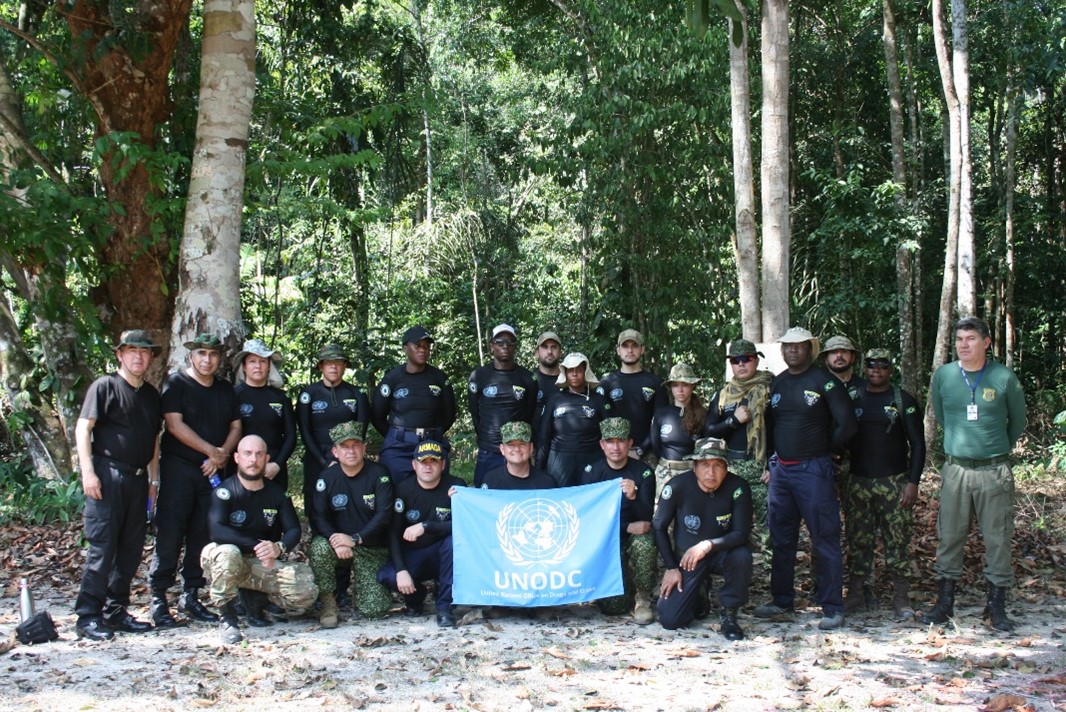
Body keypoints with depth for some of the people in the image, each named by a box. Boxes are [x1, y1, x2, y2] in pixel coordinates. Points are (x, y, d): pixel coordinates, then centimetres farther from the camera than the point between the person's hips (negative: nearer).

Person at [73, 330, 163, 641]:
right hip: (108, 476, -7)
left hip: (137, 479, 7)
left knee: (131, 549, 9)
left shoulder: (151, 394, 17)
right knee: (102, 547, -8)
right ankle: (88, 615, -3)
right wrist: (88, 471, -17)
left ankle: (116, 611, 18)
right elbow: (83, 428, -9)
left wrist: (154, 479, 19)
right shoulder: (105, 386, -2)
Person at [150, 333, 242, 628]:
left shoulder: (225, 390, 16)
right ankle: (159, 598, -3)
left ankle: (191, 596, 14)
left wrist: (223, 455, -6)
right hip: (178, 468, -5)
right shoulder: (176, 383, -1)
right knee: (170, 534, -7)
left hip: (213, 471, 5)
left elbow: (235, 426, 13)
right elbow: (175, 424, -11)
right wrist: (212, 451, -13)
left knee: (203, 535, 5)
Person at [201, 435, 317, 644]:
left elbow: (294, 530, -2)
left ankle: (255, 598, 11)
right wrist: (256, 546, -30)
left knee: (305, 592, -19)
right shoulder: (225, 491, -11)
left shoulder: (277, 493, 4)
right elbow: (216, 531, -25)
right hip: (229, 560, -4)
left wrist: (279, 547, -25)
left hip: (264, 564, 4)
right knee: (227, 554, -40)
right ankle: (227, 618, -18)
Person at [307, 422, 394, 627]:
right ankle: (327, 601, -10)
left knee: (373, 610, -12)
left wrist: (355, 539, -23)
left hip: (372, 549, -1)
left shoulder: (378, 475, -7)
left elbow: (384, 515, -14)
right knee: (319, 548, -35)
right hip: (339, 544, 1)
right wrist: (335, 540, -26)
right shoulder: (327, 477, -2)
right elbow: (317, 517, -7)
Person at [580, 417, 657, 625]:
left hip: (635, 535, 0)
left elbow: (646, 517, -12)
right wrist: (627, 527, -19)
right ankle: (626, 587, 21)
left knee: (643, 543, -37)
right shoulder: (591, 472, -5)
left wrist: (633, 497, -34)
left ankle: (643, 599, -14)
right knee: (612, 607, -15)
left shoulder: (643, 472, -5)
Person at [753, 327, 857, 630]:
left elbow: (847, 424, -10)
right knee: (781, 539, 13)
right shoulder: (776, 383, 12)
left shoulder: (823, 381, -7)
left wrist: (825, 449, 0)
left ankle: (832, 608, 2)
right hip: (781, 469, 7)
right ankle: (781, 600, 24)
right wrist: (771, 460, 13)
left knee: (825, 539, -3)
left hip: (814, 469, -6)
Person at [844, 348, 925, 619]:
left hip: (894, 483, -2)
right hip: (859, 483, 2)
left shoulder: (903, 401, 1)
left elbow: (917, 444, 0)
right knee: (858, 541, 5)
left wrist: (913, 482, -8)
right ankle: (857, 593, 13)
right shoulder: (853, 399, 8)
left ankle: (901, 597, 5)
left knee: (898, 540, -2)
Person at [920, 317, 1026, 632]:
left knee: (998, 539, 3)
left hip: (995, 472, -2)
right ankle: (944, 602, 15)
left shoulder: (1004, 378, -5)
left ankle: (996, 606, 13)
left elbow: (1017, 421, 11)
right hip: (956, 469, 2)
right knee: (949, 537, 6)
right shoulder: (943, 376, 1)